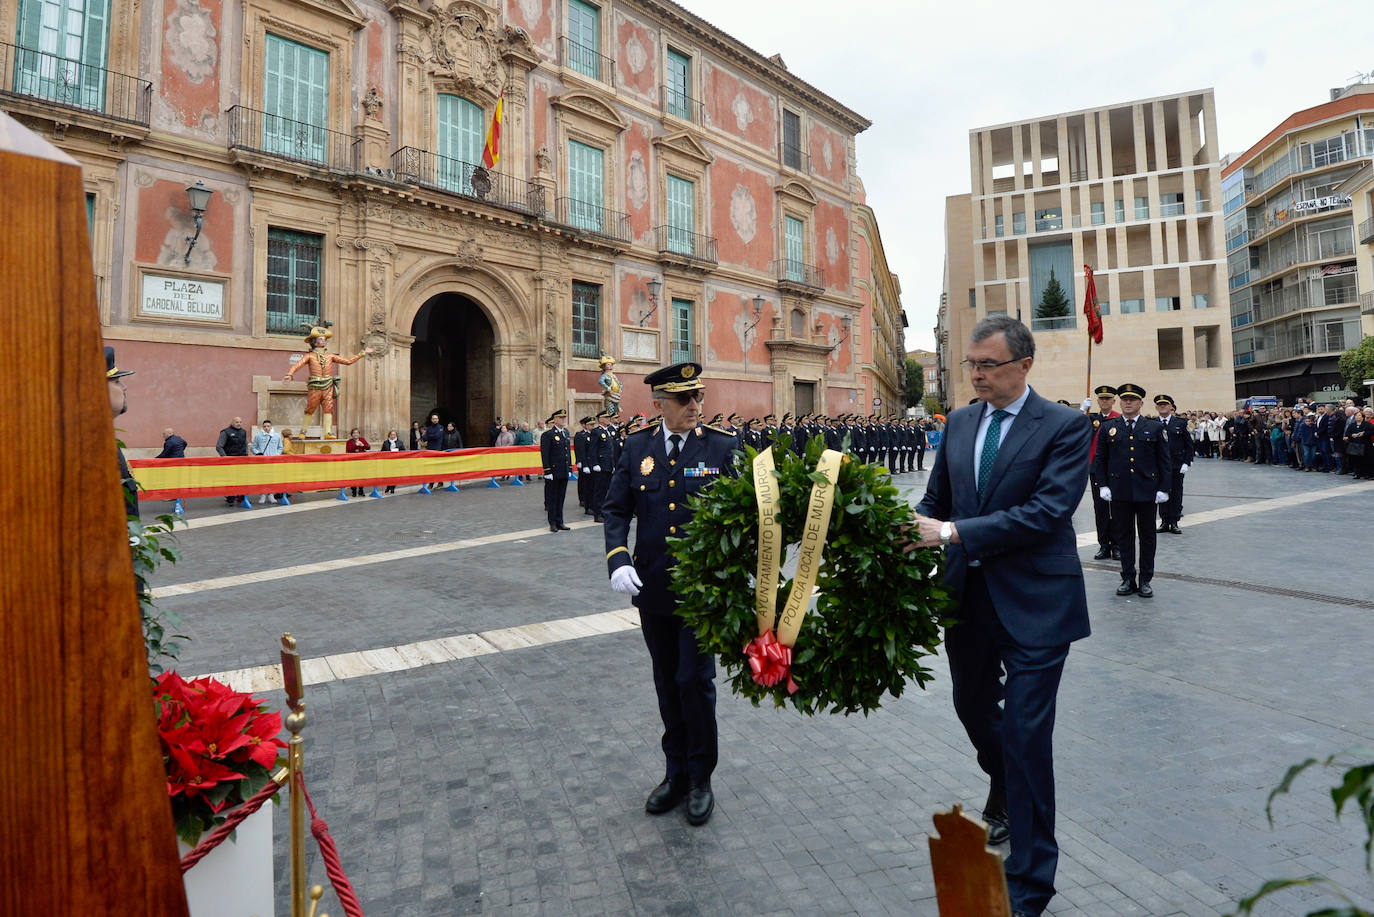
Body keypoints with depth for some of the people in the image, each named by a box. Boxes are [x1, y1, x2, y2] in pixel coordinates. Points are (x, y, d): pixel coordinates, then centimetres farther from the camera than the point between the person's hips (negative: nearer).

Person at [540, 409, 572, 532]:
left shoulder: (566, 433, 14)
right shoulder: (547, 435, -8)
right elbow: (544, 454, -12)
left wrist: (570, 469, 14)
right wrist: (547, 471, -16)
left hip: (564, 472, 6)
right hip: (553, 472, -6)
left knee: (561, 498, 11)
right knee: (552, 498, 2)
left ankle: (559, 522, 18)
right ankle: (553, 523, 9)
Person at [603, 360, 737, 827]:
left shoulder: (722, 447, -6)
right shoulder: (637, 446, 1)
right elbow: (616, 510, 3)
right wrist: (618, 561, -11)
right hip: (652, 588, 3)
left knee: (694, 681, 1)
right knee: (667, 684, 16)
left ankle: (701, 778, 25)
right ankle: (676, 773, 36)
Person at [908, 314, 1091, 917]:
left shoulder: (1065, 427, -10)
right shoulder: (958, 423, 6)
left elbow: (1046, 513, -22)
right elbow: (936, 501, 9)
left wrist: (951, 532, -28)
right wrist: (913, 534, -11)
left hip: (1034, 603, -5)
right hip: (968, 596, 6)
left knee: (1025, 735, 1)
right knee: (972, 708, 21)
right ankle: (1004, 790, 55)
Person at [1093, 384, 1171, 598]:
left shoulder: (1155, 427, 4)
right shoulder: (1108, 428, 5)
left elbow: (1165, 460, 4)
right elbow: (1100, 459, 8)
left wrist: (1164, 488, -2)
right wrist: (1102, 485, 0)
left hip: (1147, 490, 0)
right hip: (1119, 491, 1)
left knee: (1147, 536, 7)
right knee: (1123, 536, 6)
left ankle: (1145, 580, 17)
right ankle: (1128, 579, 16)